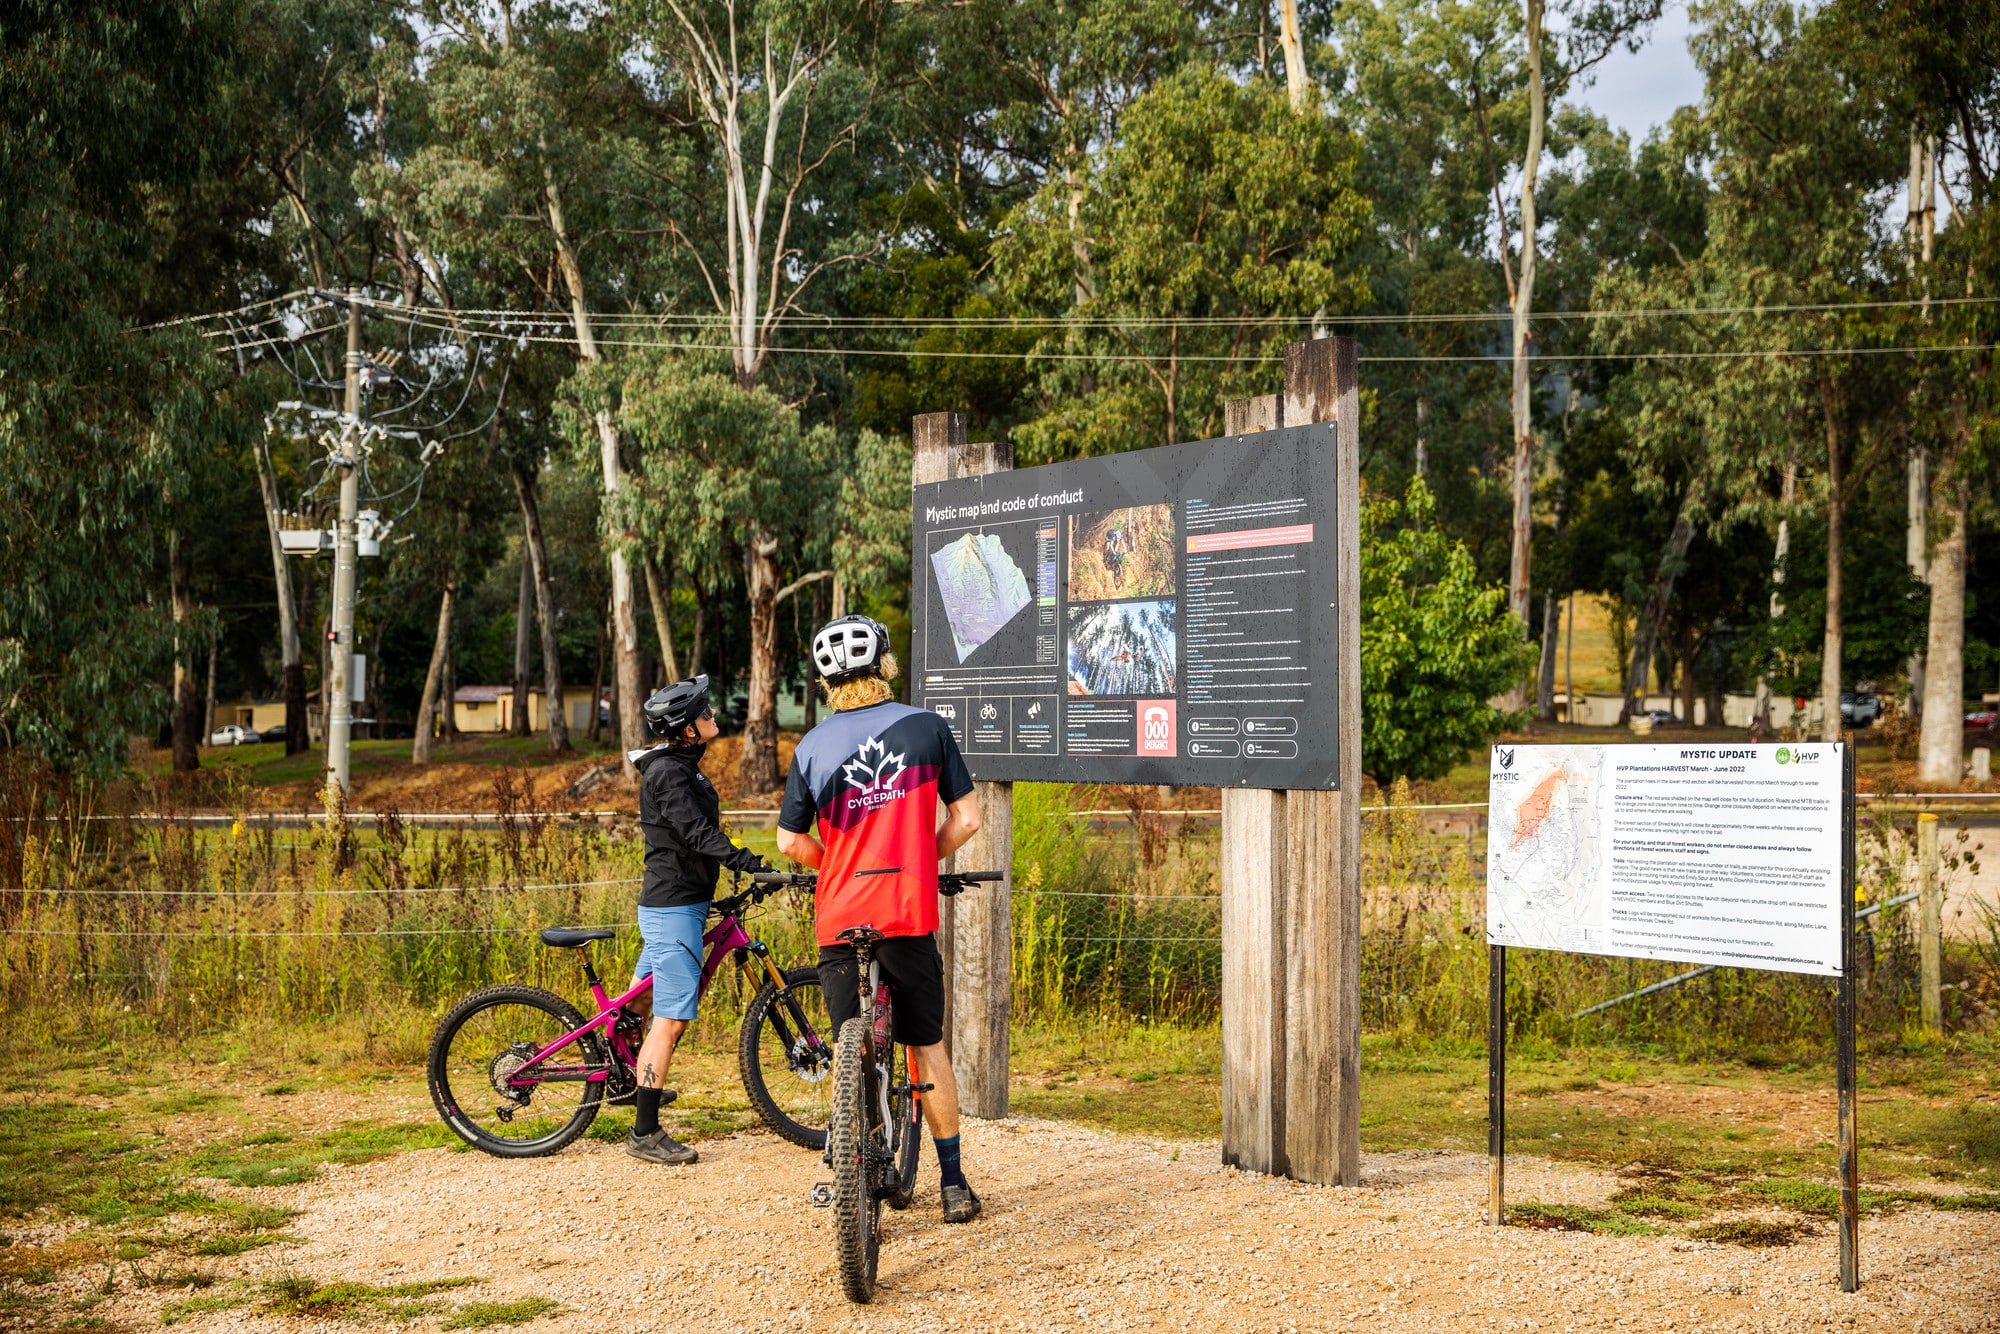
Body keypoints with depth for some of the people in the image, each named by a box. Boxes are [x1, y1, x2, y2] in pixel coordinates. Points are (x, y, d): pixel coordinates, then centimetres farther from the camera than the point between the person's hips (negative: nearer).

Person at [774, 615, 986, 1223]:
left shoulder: (812, 746, 1)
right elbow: (967, 818, 0)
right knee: (928, 1047, 12)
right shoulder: (927, 727, 0)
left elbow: (791, 842, 2)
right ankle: (953, 1185, 17)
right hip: (911, 912, 0)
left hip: (838, 919, 1)